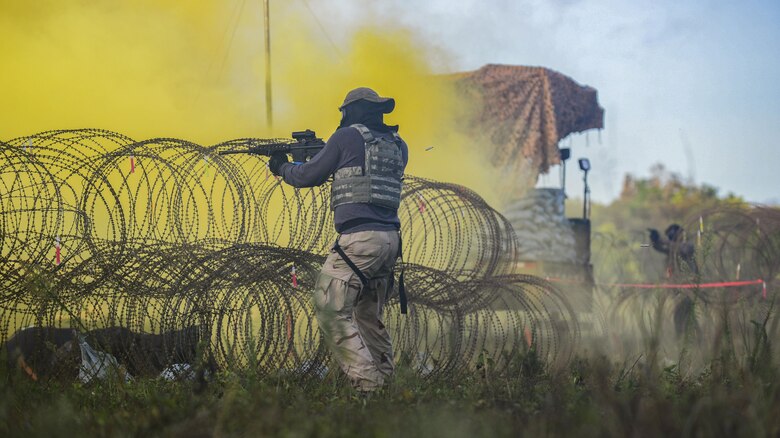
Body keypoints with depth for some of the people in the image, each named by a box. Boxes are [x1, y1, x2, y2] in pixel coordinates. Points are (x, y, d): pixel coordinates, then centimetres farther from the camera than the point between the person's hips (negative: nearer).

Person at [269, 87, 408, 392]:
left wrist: (282, 167, 26)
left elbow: (309, 176, 7)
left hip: (360, 238, -8)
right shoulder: (398, 146, 15)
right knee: (369, 314, 18)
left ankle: (366, 381, -15)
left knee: (331, 309, -6)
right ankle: (385, 382, 19)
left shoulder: (347, 137, -1)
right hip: (391, 240, 8)